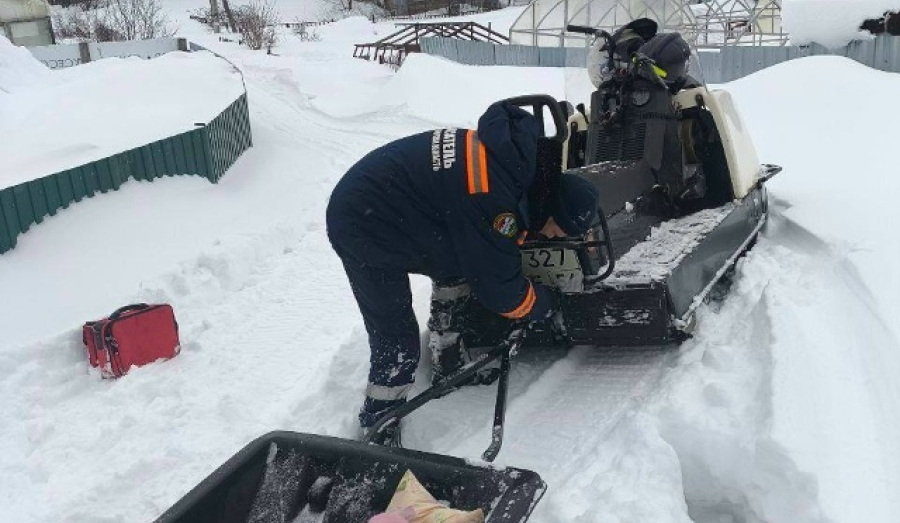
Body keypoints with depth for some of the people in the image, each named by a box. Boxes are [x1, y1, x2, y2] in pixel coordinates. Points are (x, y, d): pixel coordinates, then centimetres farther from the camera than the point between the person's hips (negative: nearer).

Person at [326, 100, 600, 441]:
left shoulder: (511, 150, -3)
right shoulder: (493, 203, -29)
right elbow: (499, 286, -16)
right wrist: (544, 304, 3)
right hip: (363, 231, -9)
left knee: (458, 266, 16)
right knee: (397, 343, -6)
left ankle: (449, 361, 31)